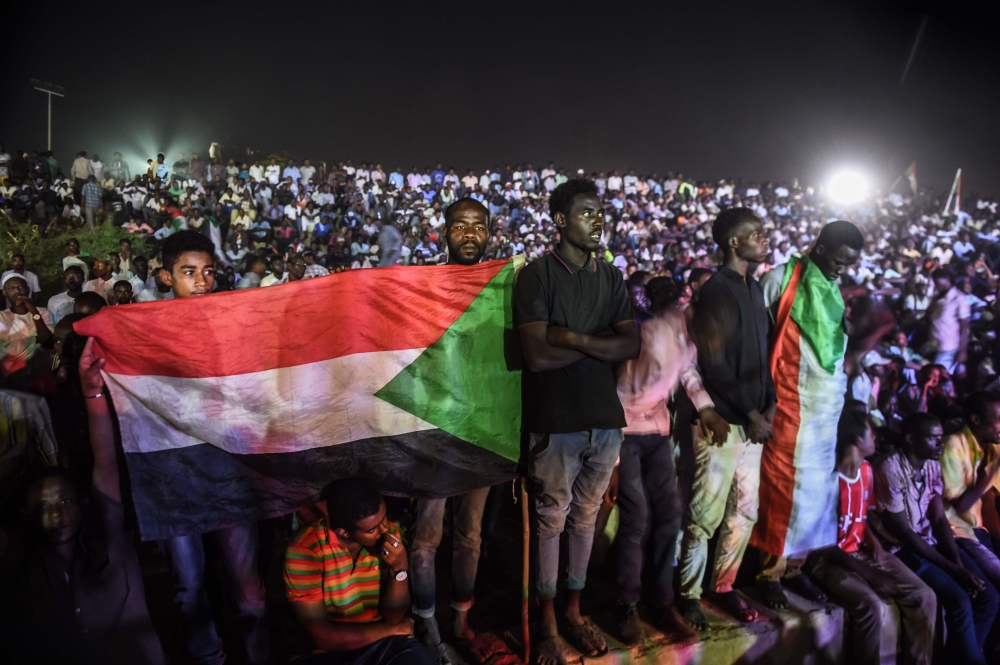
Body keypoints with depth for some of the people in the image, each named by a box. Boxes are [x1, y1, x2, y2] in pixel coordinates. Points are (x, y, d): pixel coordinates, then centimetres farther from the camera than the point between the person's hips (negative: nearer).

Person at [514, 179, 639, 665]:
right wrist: (600, 342, -8)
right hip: (556, 421, -4)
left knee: (586, 517, 15)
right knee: (552, 520, 6)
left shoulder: (611, 277, 9)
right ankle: (548, 621, 22)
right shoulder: (536, 275, -6)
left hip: (605, 418, 5)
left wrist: (575, 338, -13)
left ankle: (574, 611, 30)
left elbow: (632, 346, 0)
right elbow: (537, 355, -16)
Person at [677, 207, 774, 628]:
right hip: (722, 421, -8)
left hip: (751, 421, 8)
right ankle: (689, 594, 16)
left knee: (745, 511, 14)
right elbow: (714, 365, -16)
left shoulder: (754, 287, 12)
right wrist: (750, 414, -13)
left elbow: (761, 353, 15)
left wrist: (769, 405, 4)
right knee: (706, 514, 1)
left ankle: (724, 586, 28)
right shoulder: (717, 290, -13)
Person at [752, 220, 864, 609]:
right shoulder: (782, 279, -6)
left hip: (828, 406, 7)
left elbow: (838, 349, 18)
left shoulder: (835, 290, 14)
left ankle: (794, 567, 24)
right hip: (790, 403, -6)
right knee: (783, 485, -1)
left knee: (817, 486, 10)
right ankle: (769, 572, 12)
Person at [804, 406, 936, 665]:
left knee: (924, 597, -5)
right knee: (870, 606, -29)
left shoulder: (866, 469, 6)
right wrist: (860, 568, -22)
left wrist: (874, 542, -1)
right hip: (829, 559, -8)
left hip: (862, 553, 8)